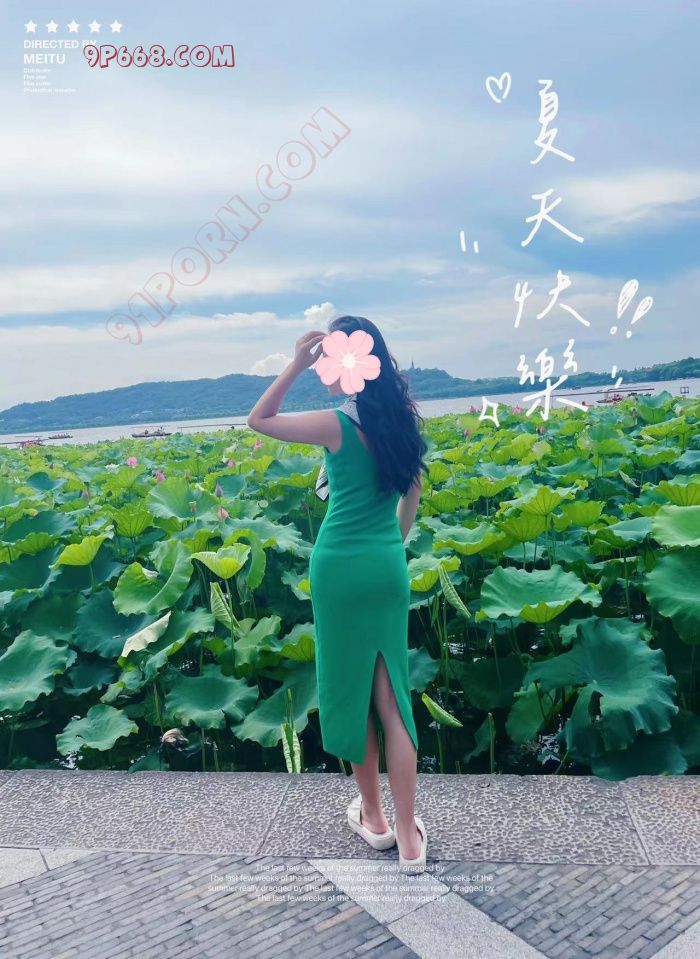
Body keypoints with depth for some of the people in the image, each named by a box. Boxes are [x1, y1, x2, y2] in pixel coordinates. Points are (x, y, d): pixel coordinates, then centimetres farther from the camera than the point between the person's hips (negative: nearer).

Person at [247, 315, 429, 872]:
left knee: (350, 689, 13)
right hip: (389, 567, 6)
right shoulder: (400, 418, 3)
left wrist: (295, 366, -8)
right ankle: (409, 837, 13)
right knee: (391, 698, 10)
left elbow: (258, 420, -4)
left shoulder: (337, 425, -15)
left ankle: (373, 817, 29)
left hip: (342, 567, -5)